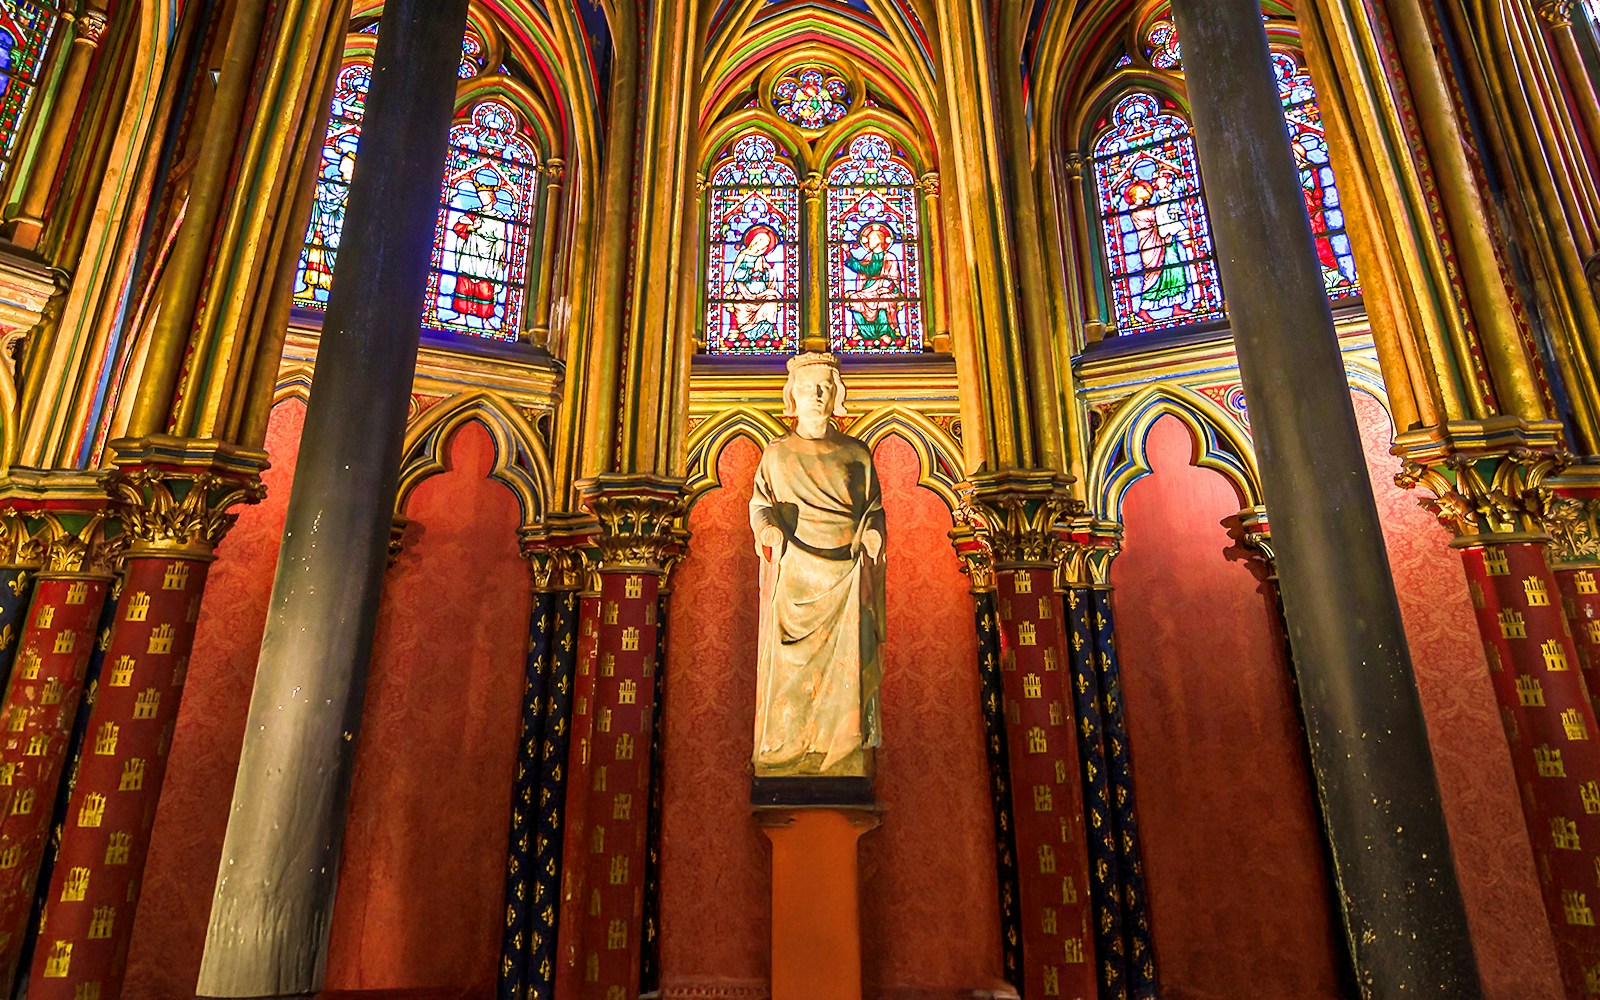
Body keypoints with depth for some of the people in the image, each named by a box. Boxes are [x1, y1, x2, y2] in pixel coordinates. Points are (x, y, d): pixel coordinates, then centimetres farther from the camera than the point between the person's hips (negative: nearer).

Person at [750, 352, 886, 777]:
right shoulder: (776, 454, 8)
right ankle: (782, 765, 8)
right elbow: (760, 502, 7)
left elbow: (874, 507, 13)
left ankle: (844, 766, 5)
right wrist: (767, 526, -14)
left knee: (846, 668, -4)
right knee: (791, 671, -3)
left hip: (846, 581, 1)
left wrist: (873, 532, -8)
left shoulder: (856, 453, 10)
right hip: (795, 578, -1)